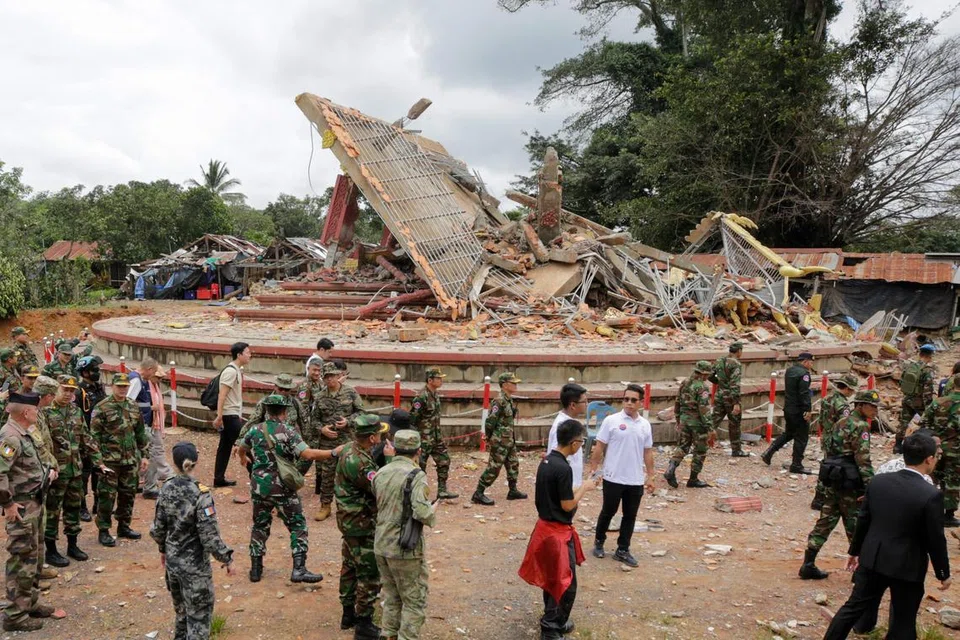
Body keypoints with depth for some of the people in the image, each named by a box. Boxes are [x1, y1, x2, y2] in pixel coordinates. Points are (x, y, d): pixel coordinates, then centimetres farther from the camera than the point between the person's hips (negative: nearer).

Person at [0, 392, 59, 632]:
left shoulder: (24, 433, 9)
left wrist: (46, 470, 10)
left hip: (35, 503, 10)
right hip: (22, 507, -10)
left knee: (34, 556, 19)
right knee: (22, 560, -2)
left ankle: (30, 603, 31)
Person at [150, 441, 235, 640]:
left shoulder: (166, 489, -5)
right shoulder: (200, 493, -22)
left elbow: (158, 527, 5)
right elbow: (210, 535, -21)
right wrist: (227, 558, -9)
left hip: (172, 560, 6)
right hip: (194, 564, -6)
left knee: (181, 610, 25)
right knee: (199, 615, 6)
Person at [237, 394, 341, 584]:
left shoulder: (256, 430, 4)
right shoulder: (288, 432, -12)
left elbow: (242, 448, 25)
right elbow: (308, 454, -24)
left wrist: (243, 458, 48)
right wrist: (333, 452, -18)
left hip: (259, 486, 5)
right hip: (282, 488, -5)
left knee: (260, 526, 20)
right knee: (298, 525, 4)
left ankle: (256, 569, 25)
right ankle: (299, 569, -6)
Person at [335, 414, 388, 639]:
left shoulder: (350, 448, 0)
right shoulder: (358, 462, -30)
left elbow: (370, 472, 7)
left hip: (350, 520, 10)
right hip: (361, 524, -10)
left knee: (350, 567, 21)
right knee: (369, 574, 1)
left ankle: (349, 614, 36)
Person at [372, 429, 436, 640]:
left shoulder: (380, 473, 4)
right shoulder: (416, 475, -17)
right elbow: (422, 512, -26)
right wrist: (433, 514, -7)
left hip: (381, 545, 7)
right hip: (406, 550, -7)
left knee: (392, 598, 21)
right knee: (414, 602, 7)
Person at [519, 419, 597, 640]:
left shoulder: (546, 461, 4)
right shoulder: (563, 468, -24)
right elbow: (567, 505, -20)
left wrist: (578, 488, 10)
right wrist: (584, 488, -6)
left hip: (546, 526, 9)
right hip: (558, 532, -9)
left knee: (552, 578, 22)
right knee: (565, 583, 4)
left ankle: (553, 621, 36)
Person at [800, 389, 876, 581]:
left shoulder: (841, 423, 15)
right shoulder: (860, 426, -12)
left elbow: (827, 448, 18)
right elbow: (863, 460, -19)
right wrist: (871, 487, -20)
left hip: (831, 480, 8)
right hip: (848, 483, -8)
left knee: (826, 522, 10)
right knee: (856, 526, 3)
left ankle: (808, 565, 10)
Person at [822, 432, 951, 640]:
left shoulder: (878, 481, -4)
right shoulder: (931, 495, -19)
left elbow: (863, 520, 5)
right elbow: (936, 540, -12)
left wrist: (855, 550, 18)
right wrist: (944, 574, 3)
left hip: (872, 560, 4)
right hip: (907, 568, -4)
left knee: (854, 606, 18)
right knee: (903, 622, 13)